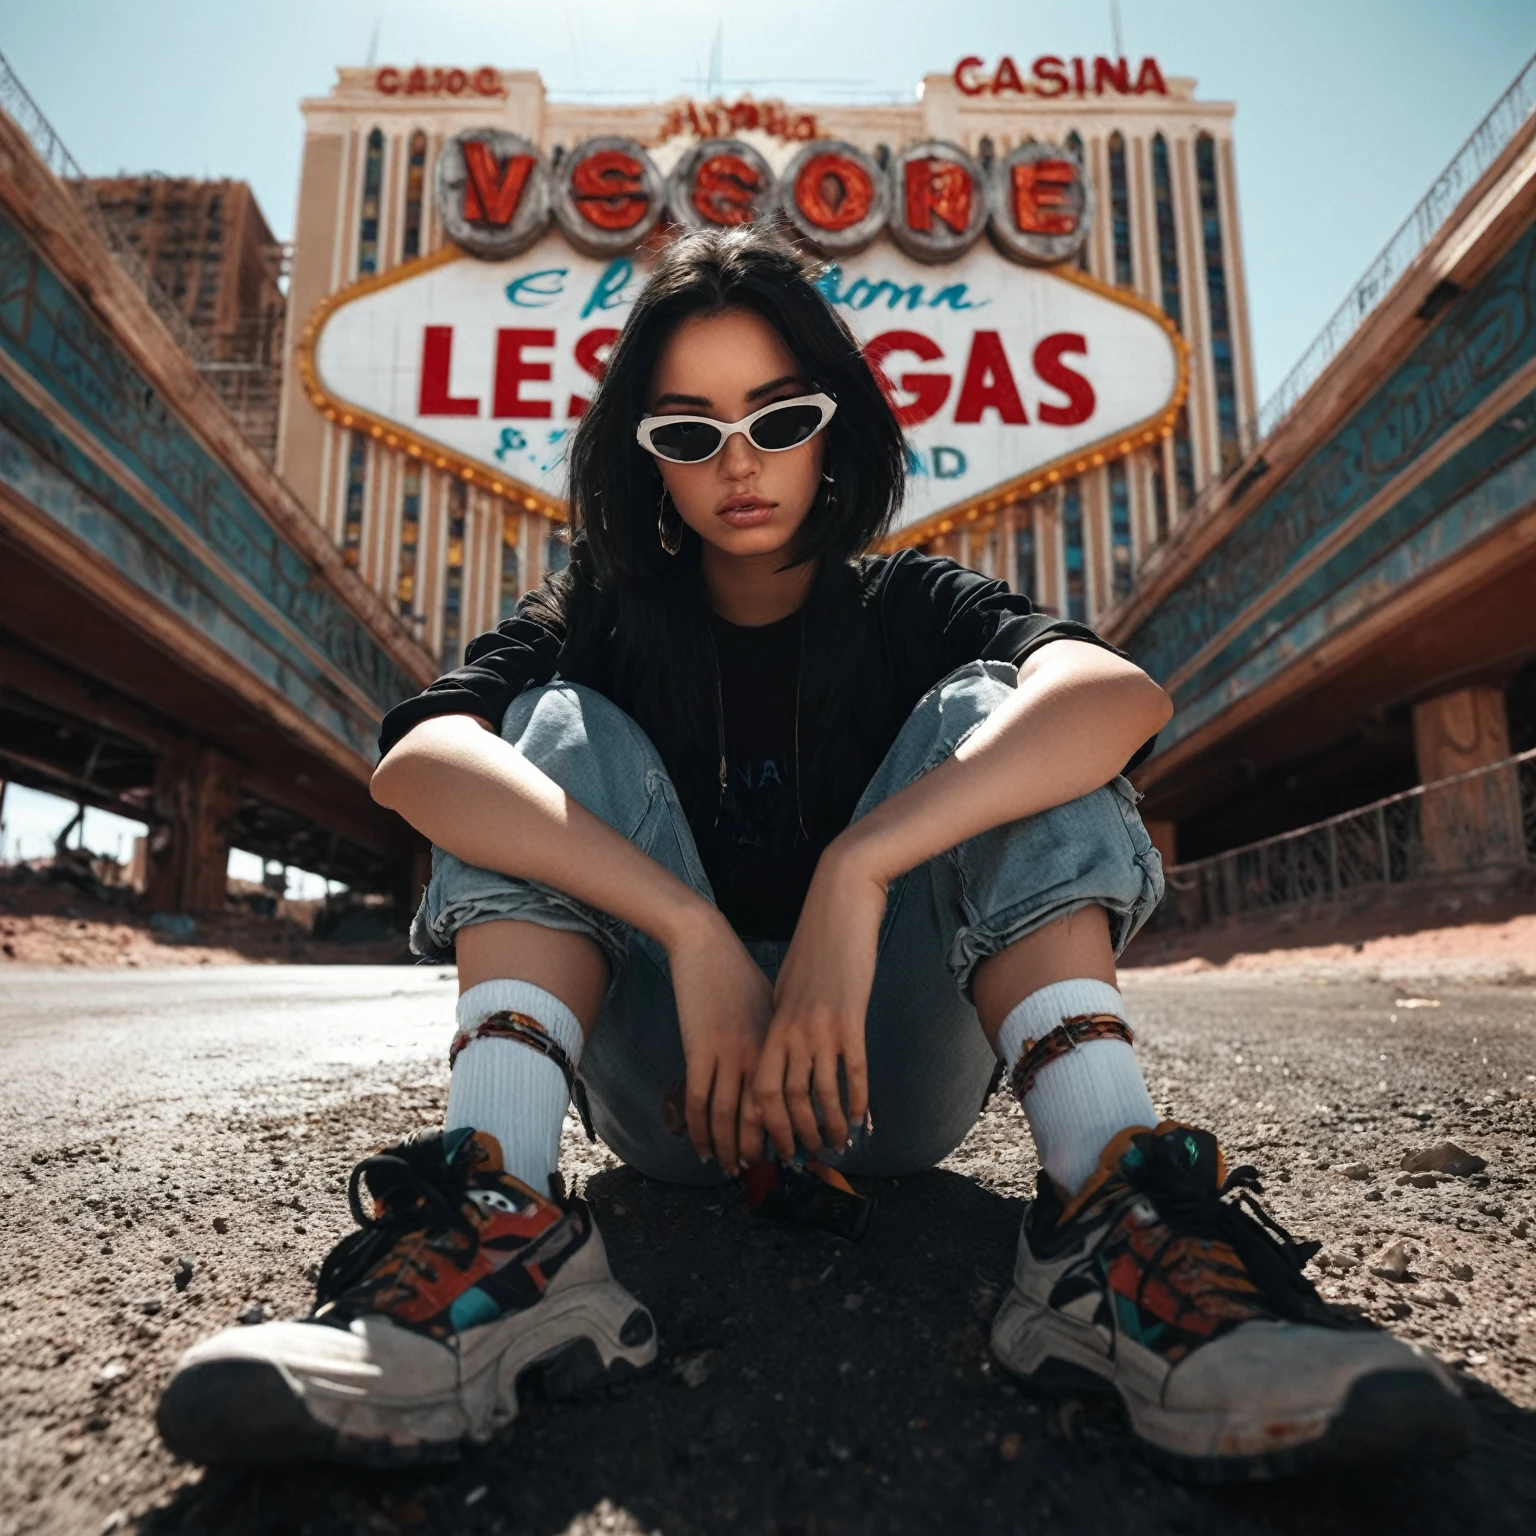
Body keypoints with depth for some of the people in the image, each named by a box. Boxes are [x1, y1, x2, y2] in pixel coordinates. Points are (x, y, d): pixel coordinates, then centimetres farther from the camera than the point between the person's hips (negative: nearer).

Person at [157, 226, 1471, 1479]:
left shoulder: (910, 607, 2)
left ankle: (1117, 1227, -32)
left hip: (892, 1084, 0)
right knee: (561, 723, -14)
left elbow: (1121, 696, -22)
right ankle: (497, 1231, -33)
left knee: (978, 711, -16)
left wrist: (856, 868, -35)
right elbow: (417, 761, -21)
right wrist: (694, 932, -32)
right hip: (668, 1094, 1)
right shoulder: (603, 622, 3)